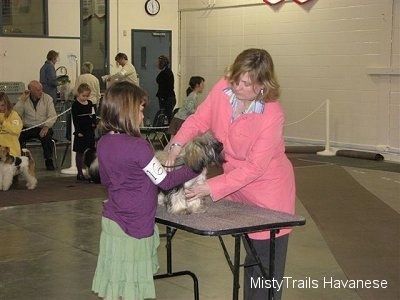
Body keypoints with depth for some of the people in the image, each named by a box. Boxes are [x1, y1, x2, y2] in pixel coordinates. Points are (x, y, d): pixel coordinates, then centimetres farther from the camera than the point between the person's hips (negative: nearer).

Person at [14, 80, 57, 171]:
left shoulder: (47, 98, 2)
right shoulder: (23, 100, 4)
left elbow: (53, 116, -5)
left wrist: (46, 126, -21)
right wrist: (22, 100, -13)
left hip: (43, 128, -1)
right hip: (27, 128, 1)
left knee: (47, 136, -32)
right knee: (18, 135, -27)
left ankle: (49, 161, -14)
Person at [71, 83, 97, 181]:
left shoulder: (90, 103, 9)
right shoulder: (75, 105, -8)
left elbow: (93, 115, 14)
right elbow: (75, 119, -11)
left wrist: (94, 123, -5)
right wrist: (78, 131, -16)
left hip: (90, 131, 5)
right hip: (81, 131, -5)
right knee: (80, 152, 3)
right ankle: (80, 173, 9)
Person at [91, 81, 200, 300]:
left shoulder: (103, 143, 2)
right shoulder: (138, 146, -20)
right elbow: (165, 181, -11)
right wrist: (194, 169, 0)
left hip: (111, 220, 7)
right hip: (133, 226, -7)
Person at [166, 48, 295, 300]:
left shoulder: (272, 115, -28)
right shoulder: (223, 89, -14)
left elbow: (254, 166, -27)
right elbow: (199, 120, -3)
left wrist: (212, 188, -29)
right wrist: (178, 143, -22)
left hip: (268, 190, -5)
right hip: (237, 188, 5)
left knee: (267, 263, 3)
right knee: (251, 257, 22)